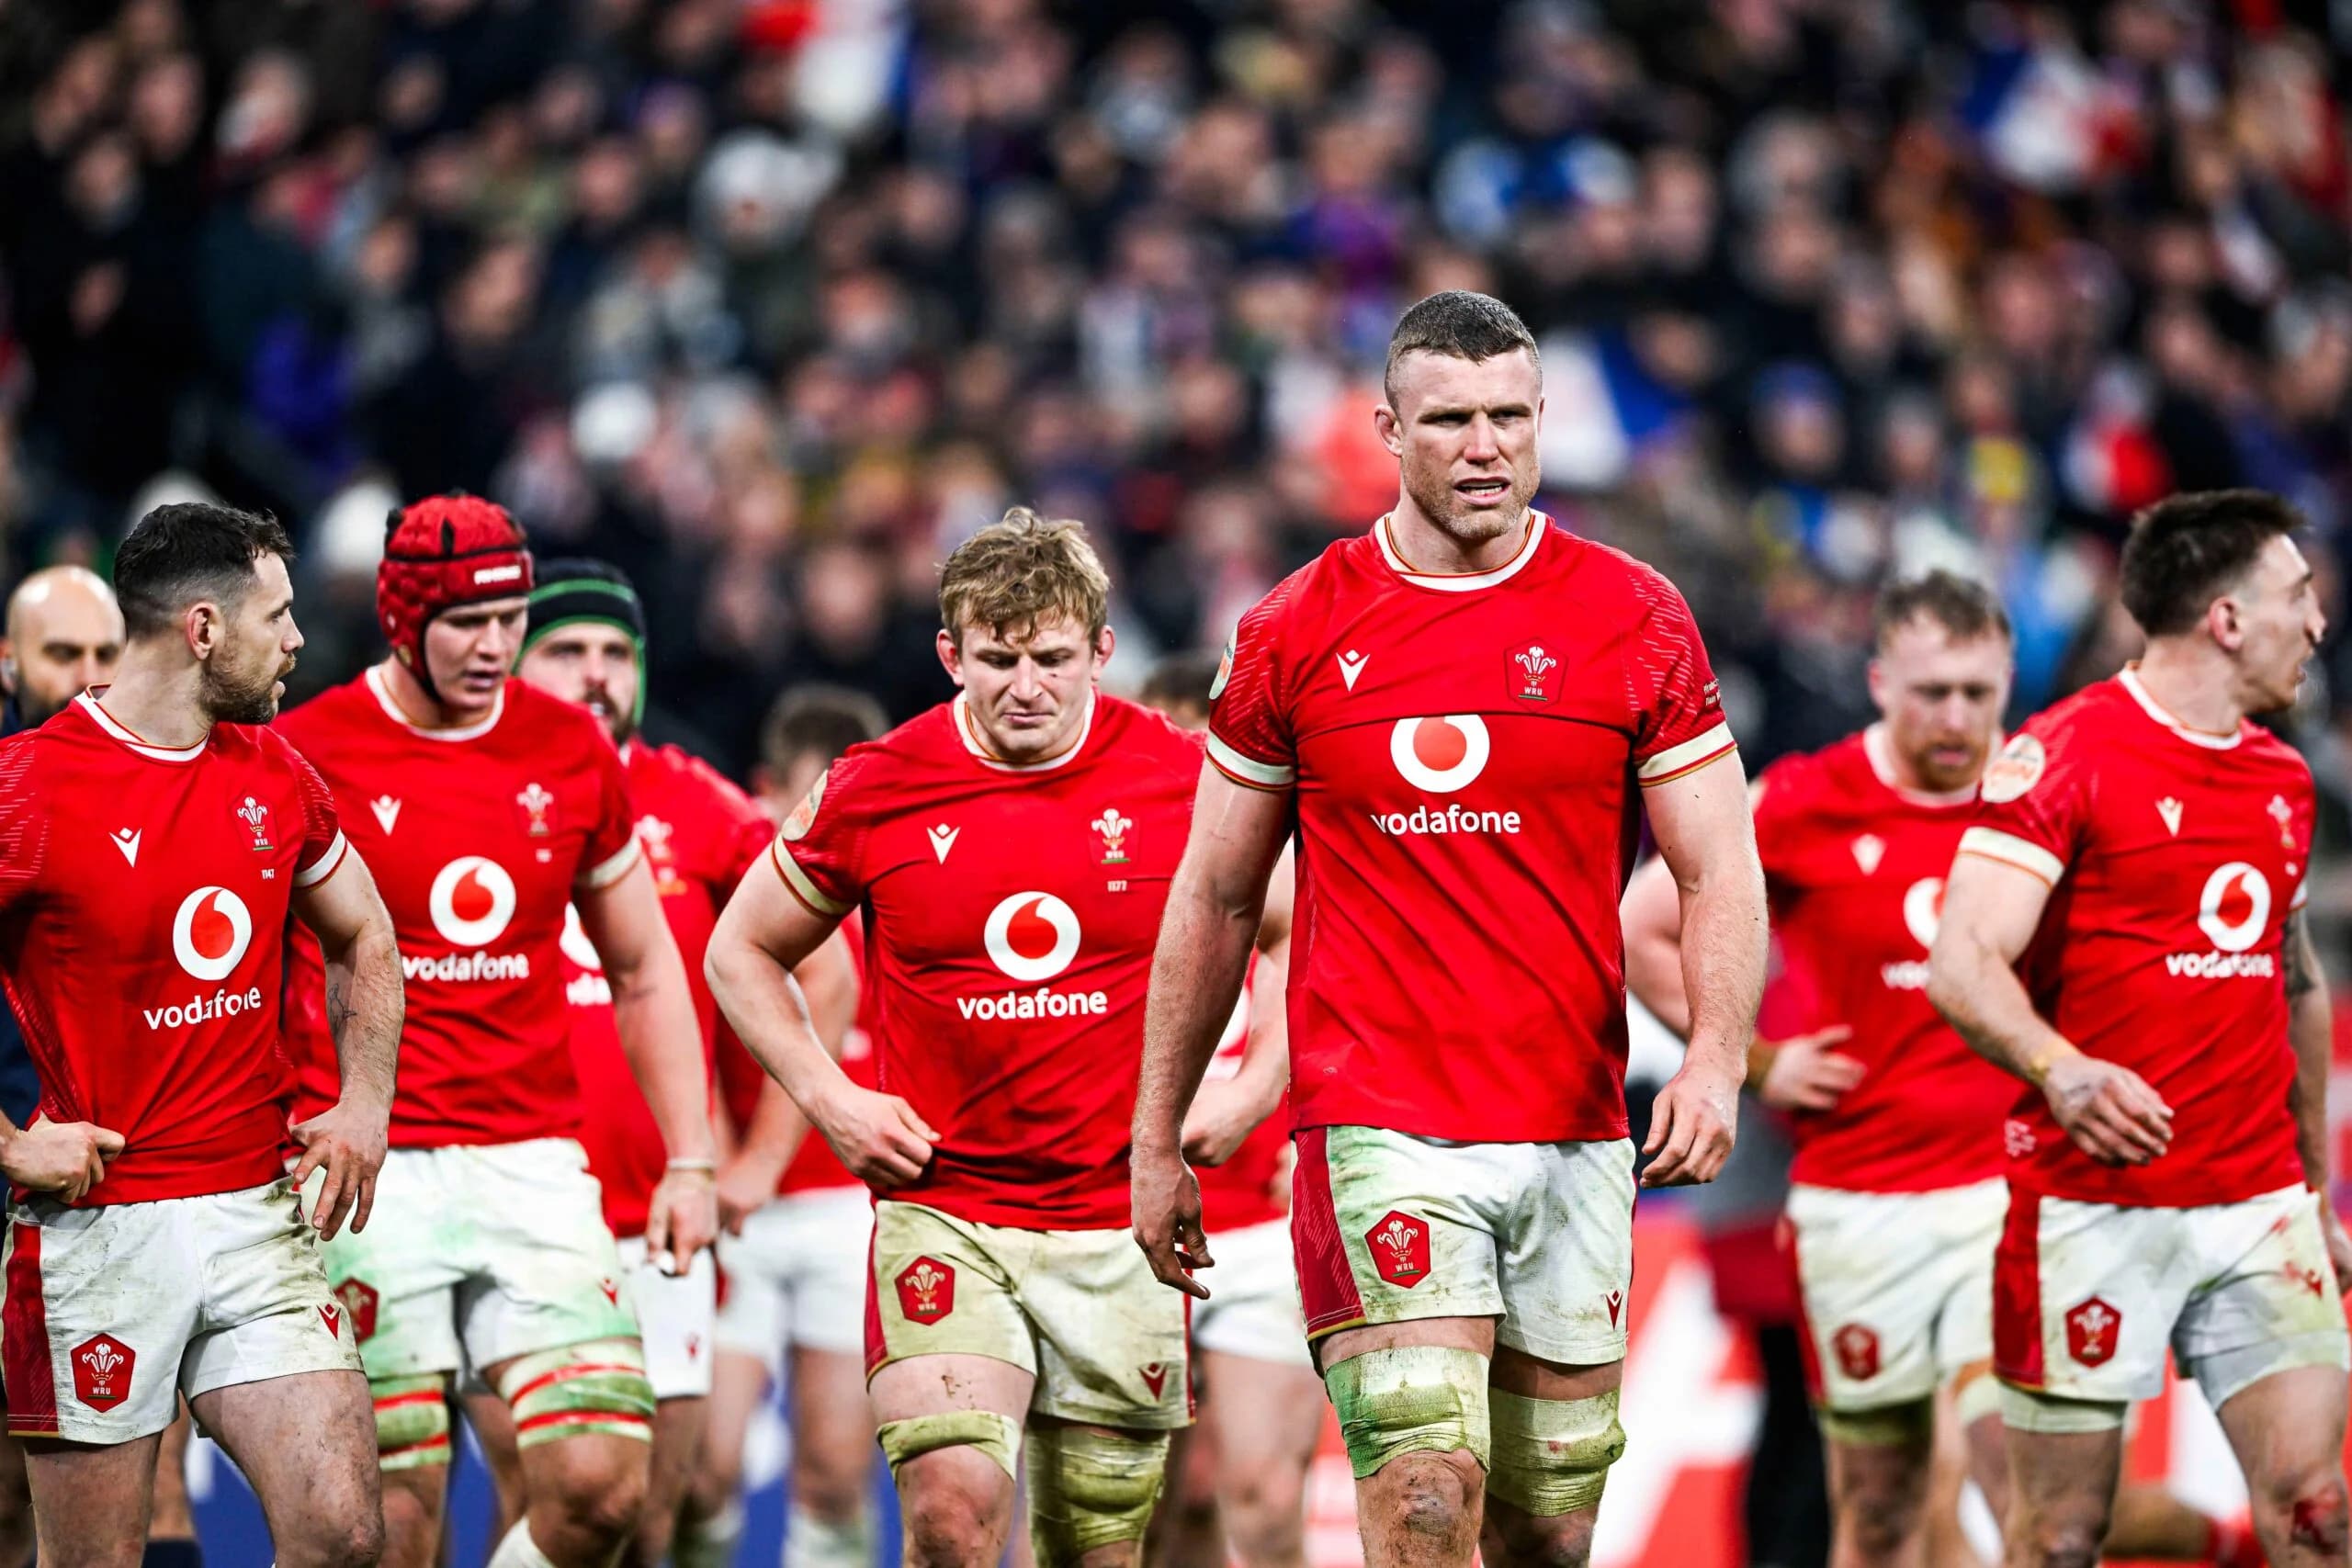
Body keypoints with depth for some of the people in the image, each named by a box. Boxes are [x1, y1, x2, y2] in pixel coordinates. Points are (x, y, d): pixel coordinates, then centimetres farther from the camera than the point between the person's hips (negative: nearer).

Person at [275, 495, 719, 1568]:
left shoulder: (571, 755, 9)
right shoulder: (309, 756, -4)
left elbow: (645, 972, 19)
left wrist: (691, 1162, 13)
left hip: (534, 1164, 4)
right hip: (372, 1173, -3)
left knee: (604, 1482, -9)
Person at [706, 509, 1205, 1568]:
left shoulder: (1179, 776, -3)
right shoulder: (874, 788, -3)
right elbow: (743, 953, 12)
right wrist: (831, 1100, 0)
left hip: (1119, 1225, 1)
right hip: (942, 1215, -1)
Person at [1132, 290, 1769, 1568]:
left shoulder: (1635, 621, 3)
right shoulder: (1296, 633, 3)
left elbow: (1720, 873, 1)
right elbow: (1214, 899, 11)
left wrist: (1715, 1058, -17)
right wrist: (1157, 1138, 12)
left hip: (1574, 1135, 2)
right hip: (1379, 1126, -2)